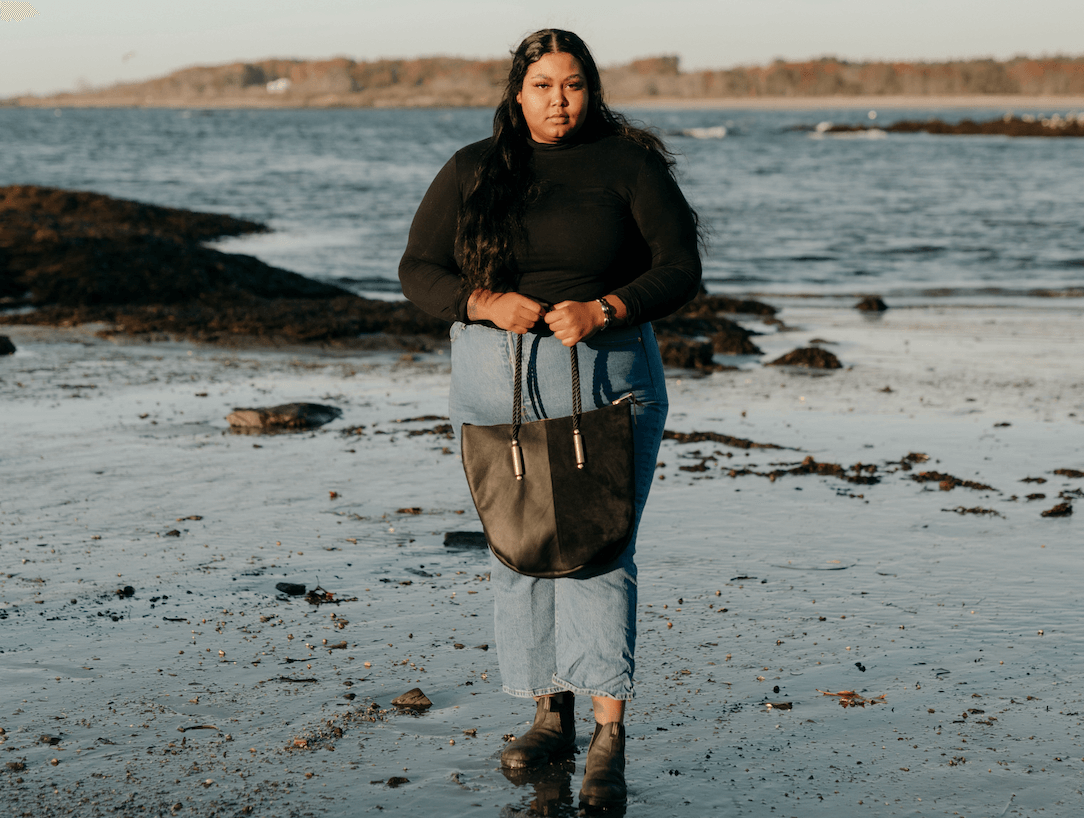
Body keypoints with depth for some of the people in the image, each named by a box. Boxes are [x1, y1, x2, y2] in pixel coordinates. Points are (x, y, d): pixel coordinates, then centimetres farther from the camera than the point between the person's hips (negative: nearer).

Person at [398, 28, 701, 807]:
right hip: (496, 381, 3)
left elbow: (679, 269, -3)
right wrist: (487, 303, -15)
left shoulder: (628, 165, 0)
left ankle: (610, 733, -8)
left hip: (606, 373, -3)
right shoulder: (471, 171, 5)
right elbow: (419, 271, 4)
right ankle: (552, 713, 20)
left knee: (598, 545, -9)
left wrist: (603, 310, -20)